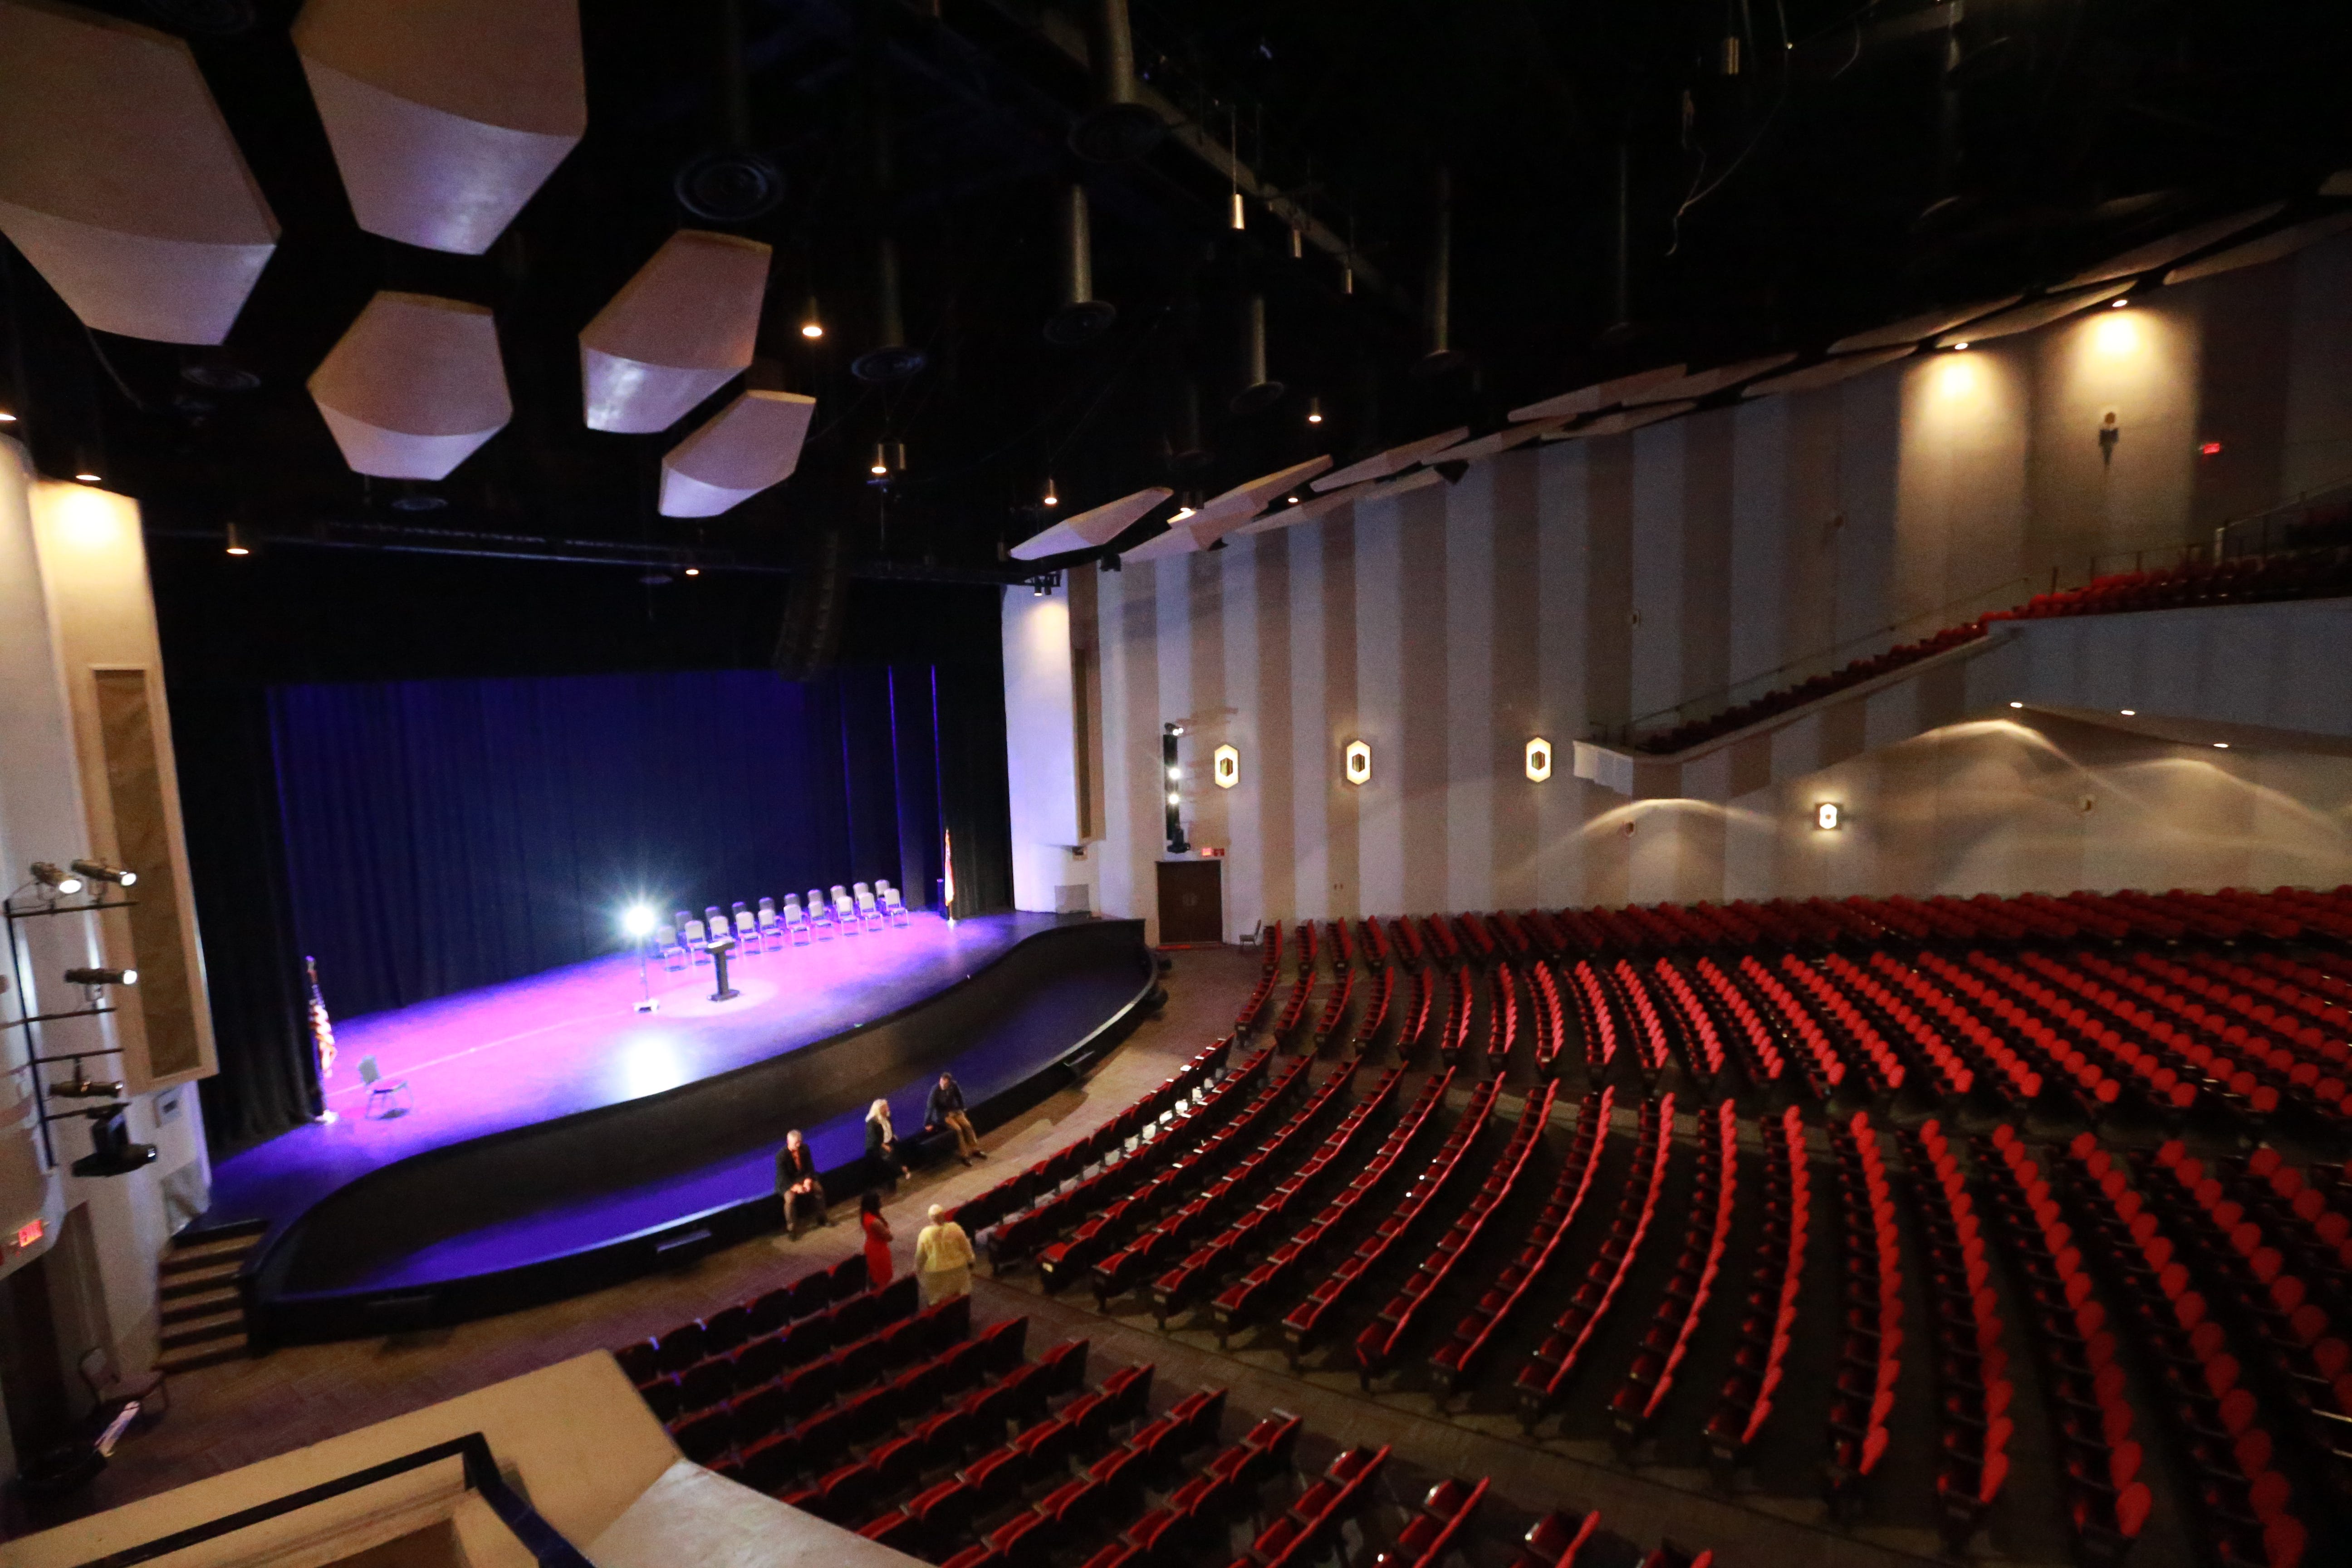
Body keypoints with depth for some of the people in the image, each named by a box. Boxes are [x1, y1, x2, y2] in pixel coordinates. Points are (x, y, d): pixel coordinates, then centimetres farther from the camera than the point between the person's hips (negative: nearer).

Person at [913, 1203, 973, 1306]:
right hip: (957, 1268, 1)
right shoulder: (955, 1228, -18)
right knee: (958, 1298, 22)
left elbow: (920, 1255, -8)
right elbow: (966, 1247, -6)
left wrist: (918, 1269, 11)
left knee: (938, 1301, 16)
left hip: (935, 1273, -1)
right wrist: (970, 1260, 10)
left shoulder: (925, 1234, -21)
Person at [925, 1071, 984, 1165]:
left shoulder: (954, 1085, -13)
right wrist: (927, 1124, -21)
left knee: (967, 1125, -15)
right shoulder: (935, 1090, -24)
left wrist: (962, 1109, 14)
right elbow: (930, 1107, -22)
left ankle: (975, 1150, -3)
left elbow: (959, 1097, 6)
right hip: (943, 1114, -4)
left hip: (955, 1110, 4)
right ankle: (964, 1155, -14)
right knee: (958, 1129, -24)